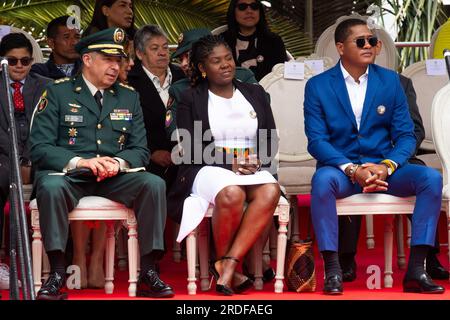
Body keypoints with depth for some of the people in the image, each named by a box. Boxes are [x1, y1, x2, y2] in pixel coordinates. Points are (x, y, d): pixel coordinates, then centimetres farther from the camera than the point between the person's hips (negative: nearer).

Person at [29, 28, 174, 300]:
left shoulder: (129, 97, 16)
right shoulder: (58, 93, 4)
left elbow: (141, 150, 11)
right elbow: (39, 148, -4)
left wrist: (119, 162, -13)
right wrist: (79, 161, -21)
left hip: (114, 178, 3)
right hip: (68, 174, -3)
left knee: (154, 184, -25)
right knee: (51, 187, -37)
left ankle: (148, 273, -22)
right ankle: (57, 274, -30)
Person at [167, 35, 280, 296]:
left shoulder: (255, 94, 19)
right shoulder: (191, 99, 8)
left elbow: (271, 141, 15)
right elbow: (192, 149, -2)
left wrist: (257, 160, -7)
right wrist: (230, 163, -14)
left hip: (253, 168, 3)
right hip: (210, 169, -3)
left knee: (271, 191, -33)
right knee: (231, 194, -38)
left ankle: (227, 265, -32)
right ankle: (229, 269, -19)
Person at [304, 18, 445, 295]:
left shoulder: (390, 80, 8)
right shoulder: (318, 86, 1)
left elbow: (406, 135, 5)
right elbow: (316, 140, -6)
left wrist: (387, 166, -16)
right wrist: (352, 170, -21)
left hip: (384, 167, 3)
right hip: (341, 167, -2)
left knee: (432, 178, -24)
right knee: (322, 180, -37)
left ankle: (416, 270, -23)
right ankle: (332, 270, -30)